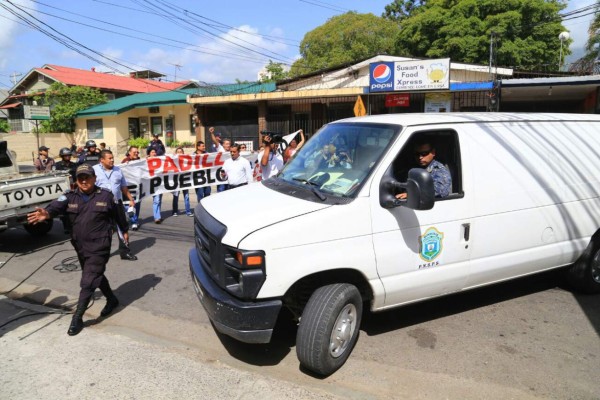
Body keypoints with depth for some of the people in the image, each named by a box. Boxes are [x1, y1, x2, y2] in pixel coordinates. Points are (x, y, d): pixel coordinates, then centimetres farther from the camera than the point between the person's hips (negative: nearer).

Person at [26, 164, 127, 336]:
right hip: (80, 246, 5)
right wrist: (47, 213, -45)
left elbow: (117, 214, 7)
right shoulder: (70, 197, -1)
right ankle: (112, 300, 43)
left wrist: (124, 230, 20)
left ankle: (77, 318, 6)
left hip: (99, 246, -5)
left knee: (88, 282, -5)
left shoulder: (106, 196, -6)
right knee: (96, 276, 21)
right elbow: (57, 206, -22)